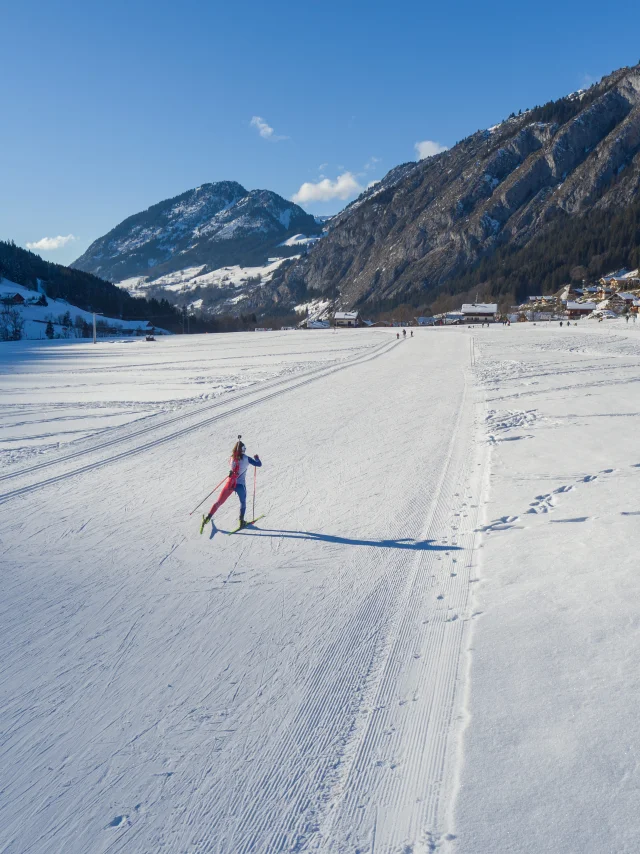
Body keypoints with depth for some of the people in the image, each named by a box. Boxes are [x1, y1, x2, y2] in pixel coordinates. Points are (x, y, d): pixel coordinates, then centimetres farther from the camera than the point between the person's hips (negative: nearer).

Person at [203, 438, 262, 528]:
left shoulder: (232, 458, -1)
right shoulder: (246, 458, -8)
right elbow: (259, 464, -2)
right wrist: (256, 458, 19)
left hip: (229, 483, 2)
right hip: (240, 485, -2)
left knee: (219, 502, 14)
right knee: (243, 503, 22)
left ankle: (208, 517, 10)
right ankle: (241, 521, 15)